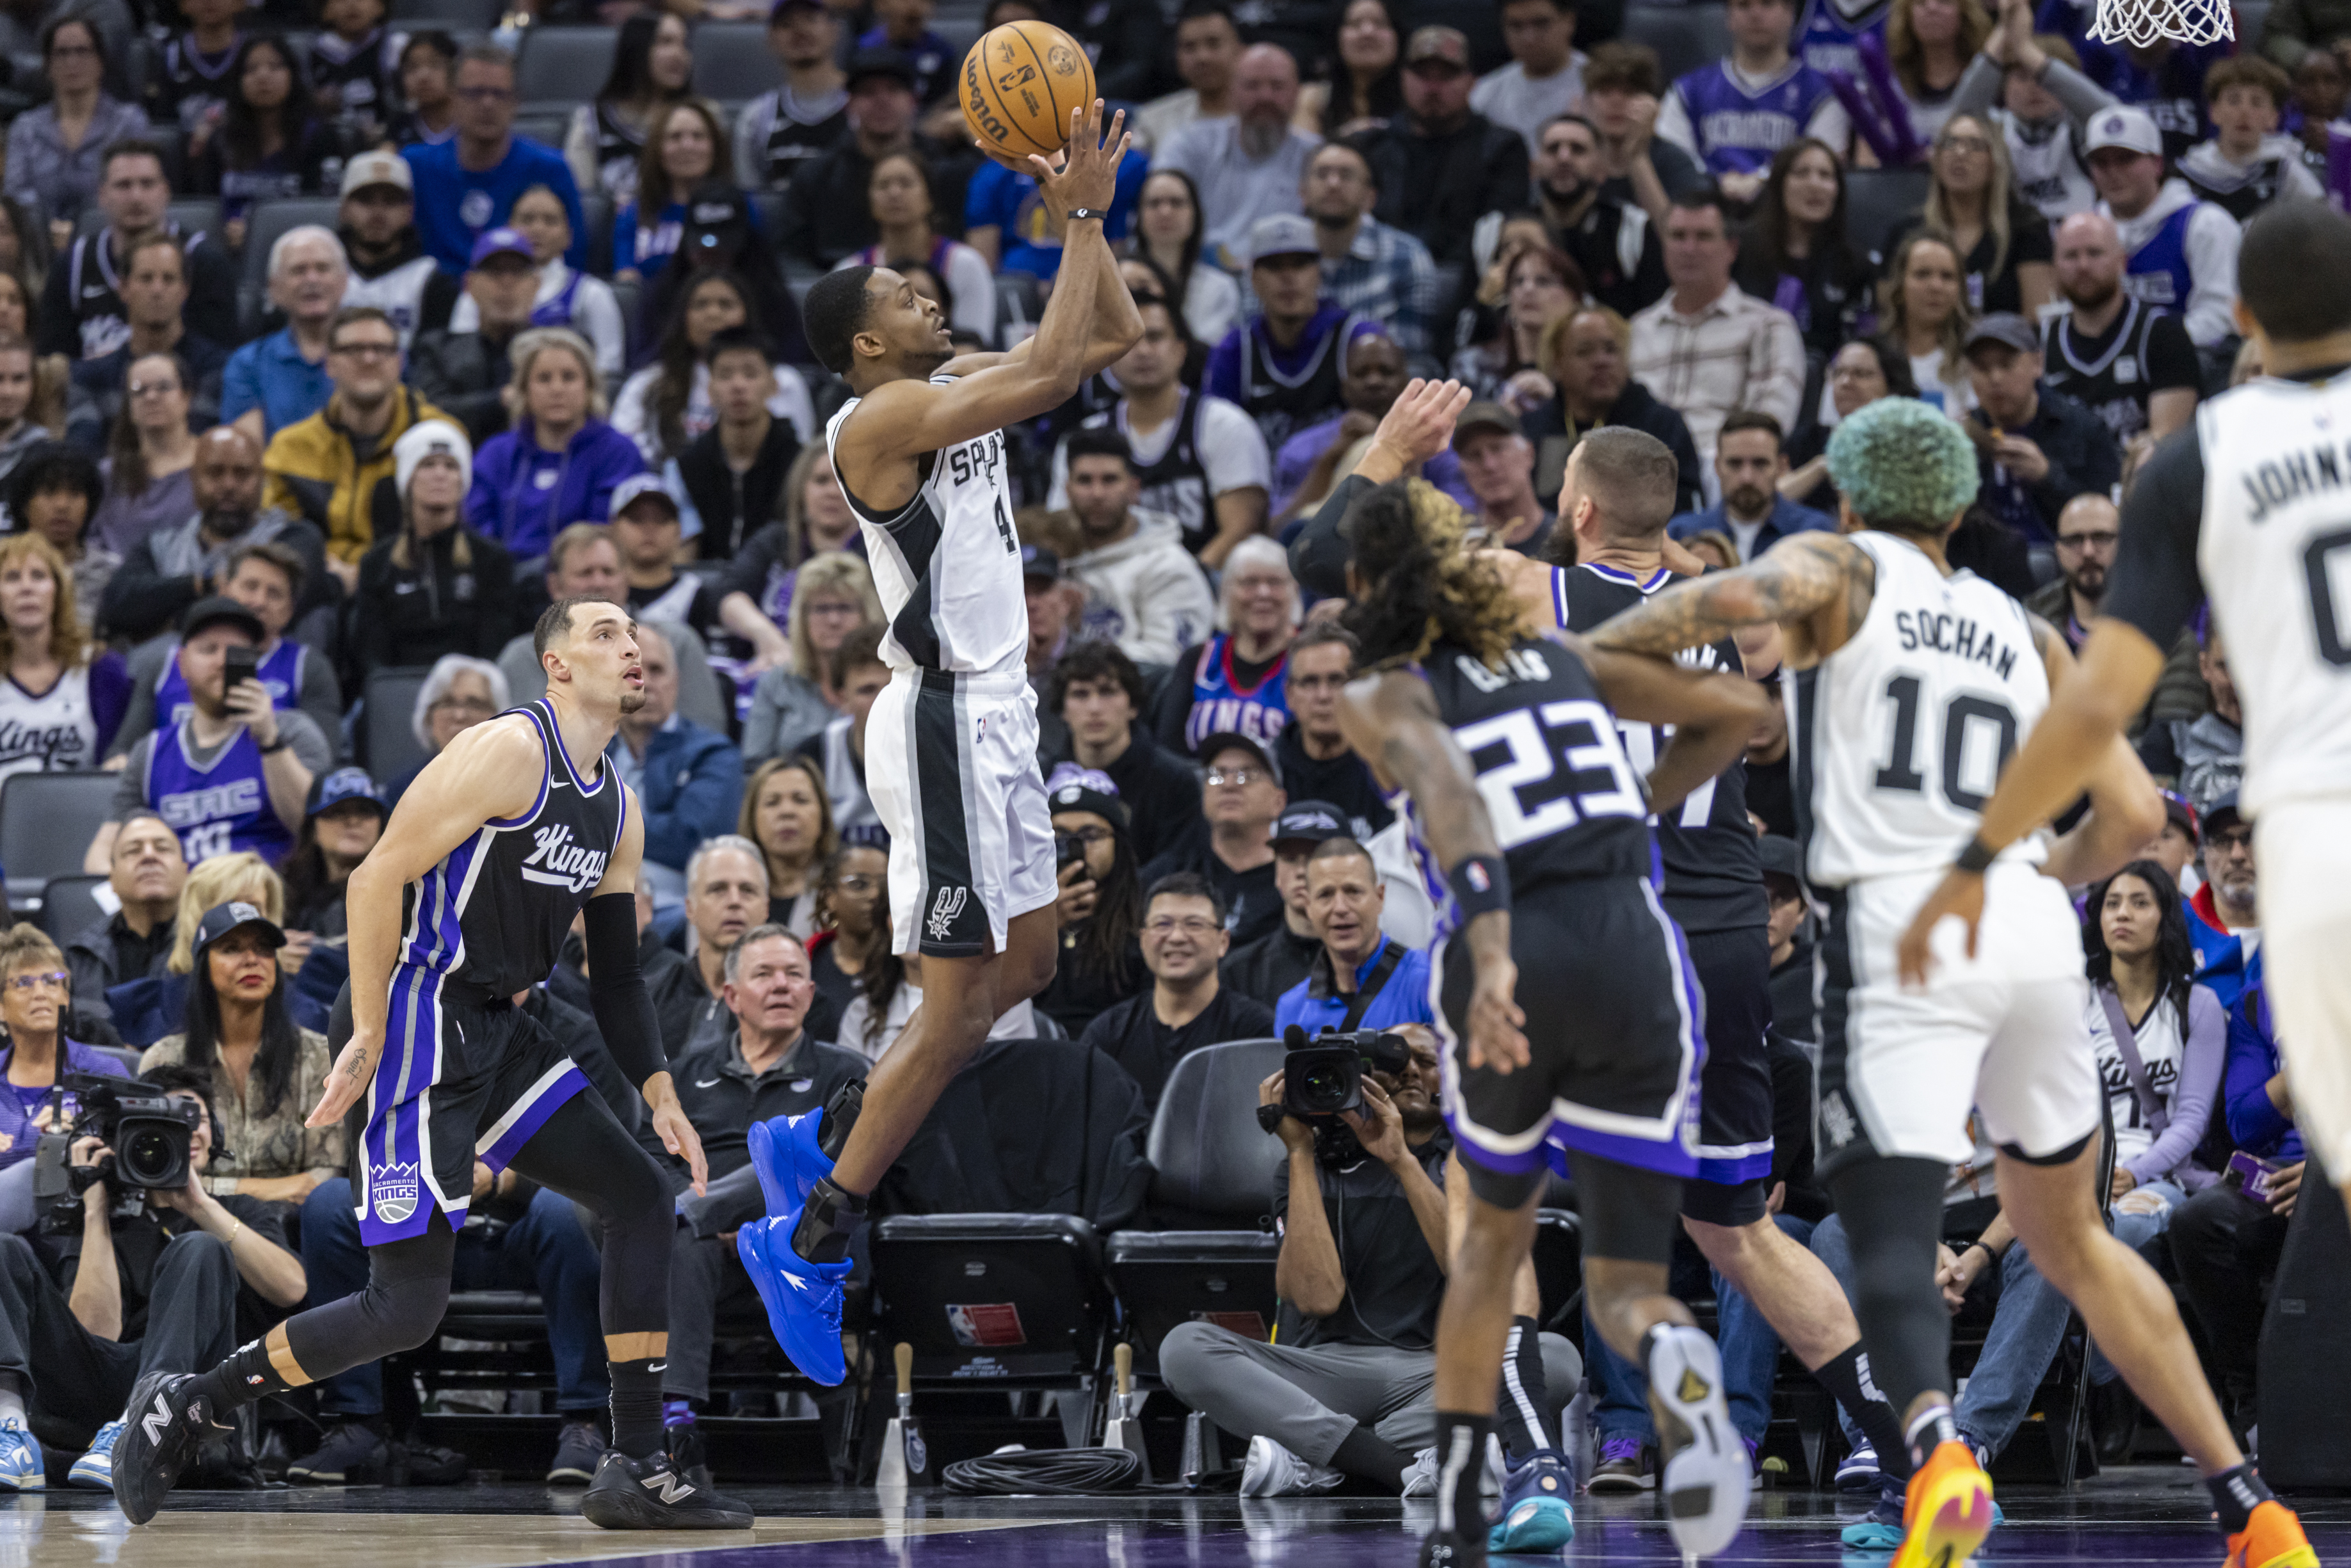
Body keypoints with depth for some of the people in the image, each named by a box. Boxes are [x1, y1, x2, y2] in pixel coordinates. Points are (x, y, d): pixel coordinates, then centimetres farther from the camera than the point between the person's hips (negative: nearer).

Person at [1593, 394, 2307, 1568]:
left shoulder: (1841, 570, 9)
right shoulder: (2026, 633, 21)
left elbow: (1748, 595, -16)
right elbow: (2132, 816, 15)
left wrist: (1583, 649, -7)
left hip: (1905, 931, -5)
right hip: (2031, 925, 5)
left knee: (1891, 1246, -12)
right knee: (2071, 1241, 20)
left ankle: (1935, 1446, -42)